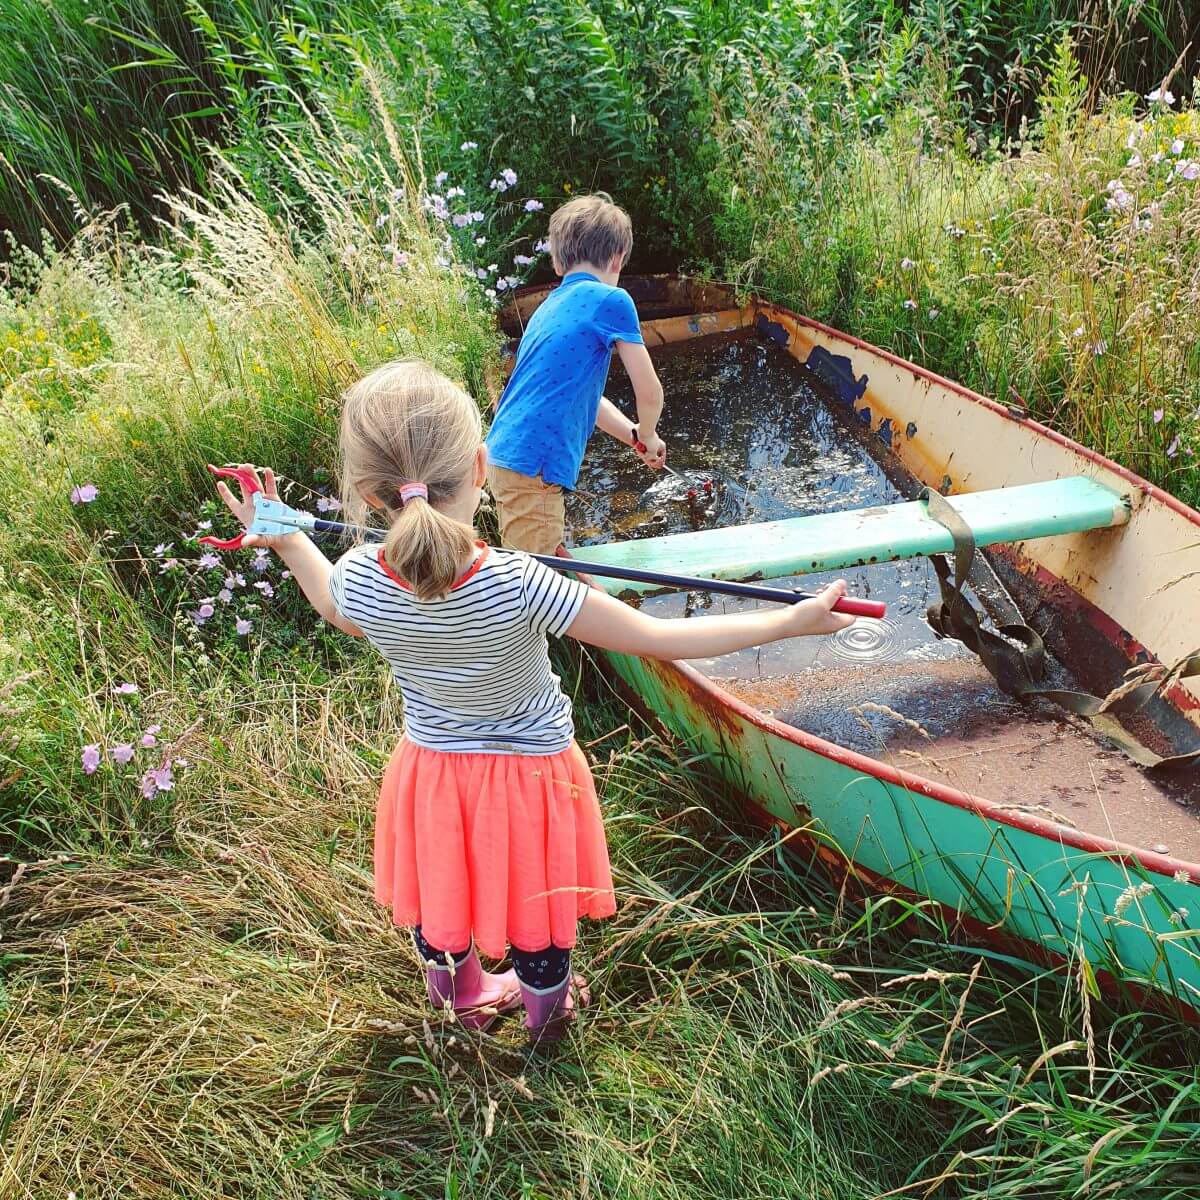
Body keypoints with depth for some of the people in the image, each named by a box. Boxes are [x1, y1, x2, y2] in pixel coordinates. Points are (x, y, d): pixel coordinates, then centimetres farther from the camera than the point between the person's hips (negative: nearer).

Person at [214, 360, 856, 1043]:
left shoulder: (360, 581, -26)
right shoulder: (519, 585, -37)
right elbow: (658, 640, -30)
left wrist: (286, 539, 15)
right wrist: (791, 622, -22)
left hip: (432, 767, 3)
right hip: (531, 771, -3)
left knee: (438, 896, 31)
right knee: (538, 910, 25)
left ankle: (466, 998, 59)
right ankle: (547, 1012, 53)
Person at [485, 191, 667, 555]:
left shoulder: (550, 307, 18)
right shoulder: (610, 300, -7)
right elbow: (649, 393, -4)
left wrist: (635, 437, 33)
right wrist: (647, 435, 16)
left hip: (504, 455, 9)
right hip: (532, 466, -9)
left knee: (550, 558, 25)